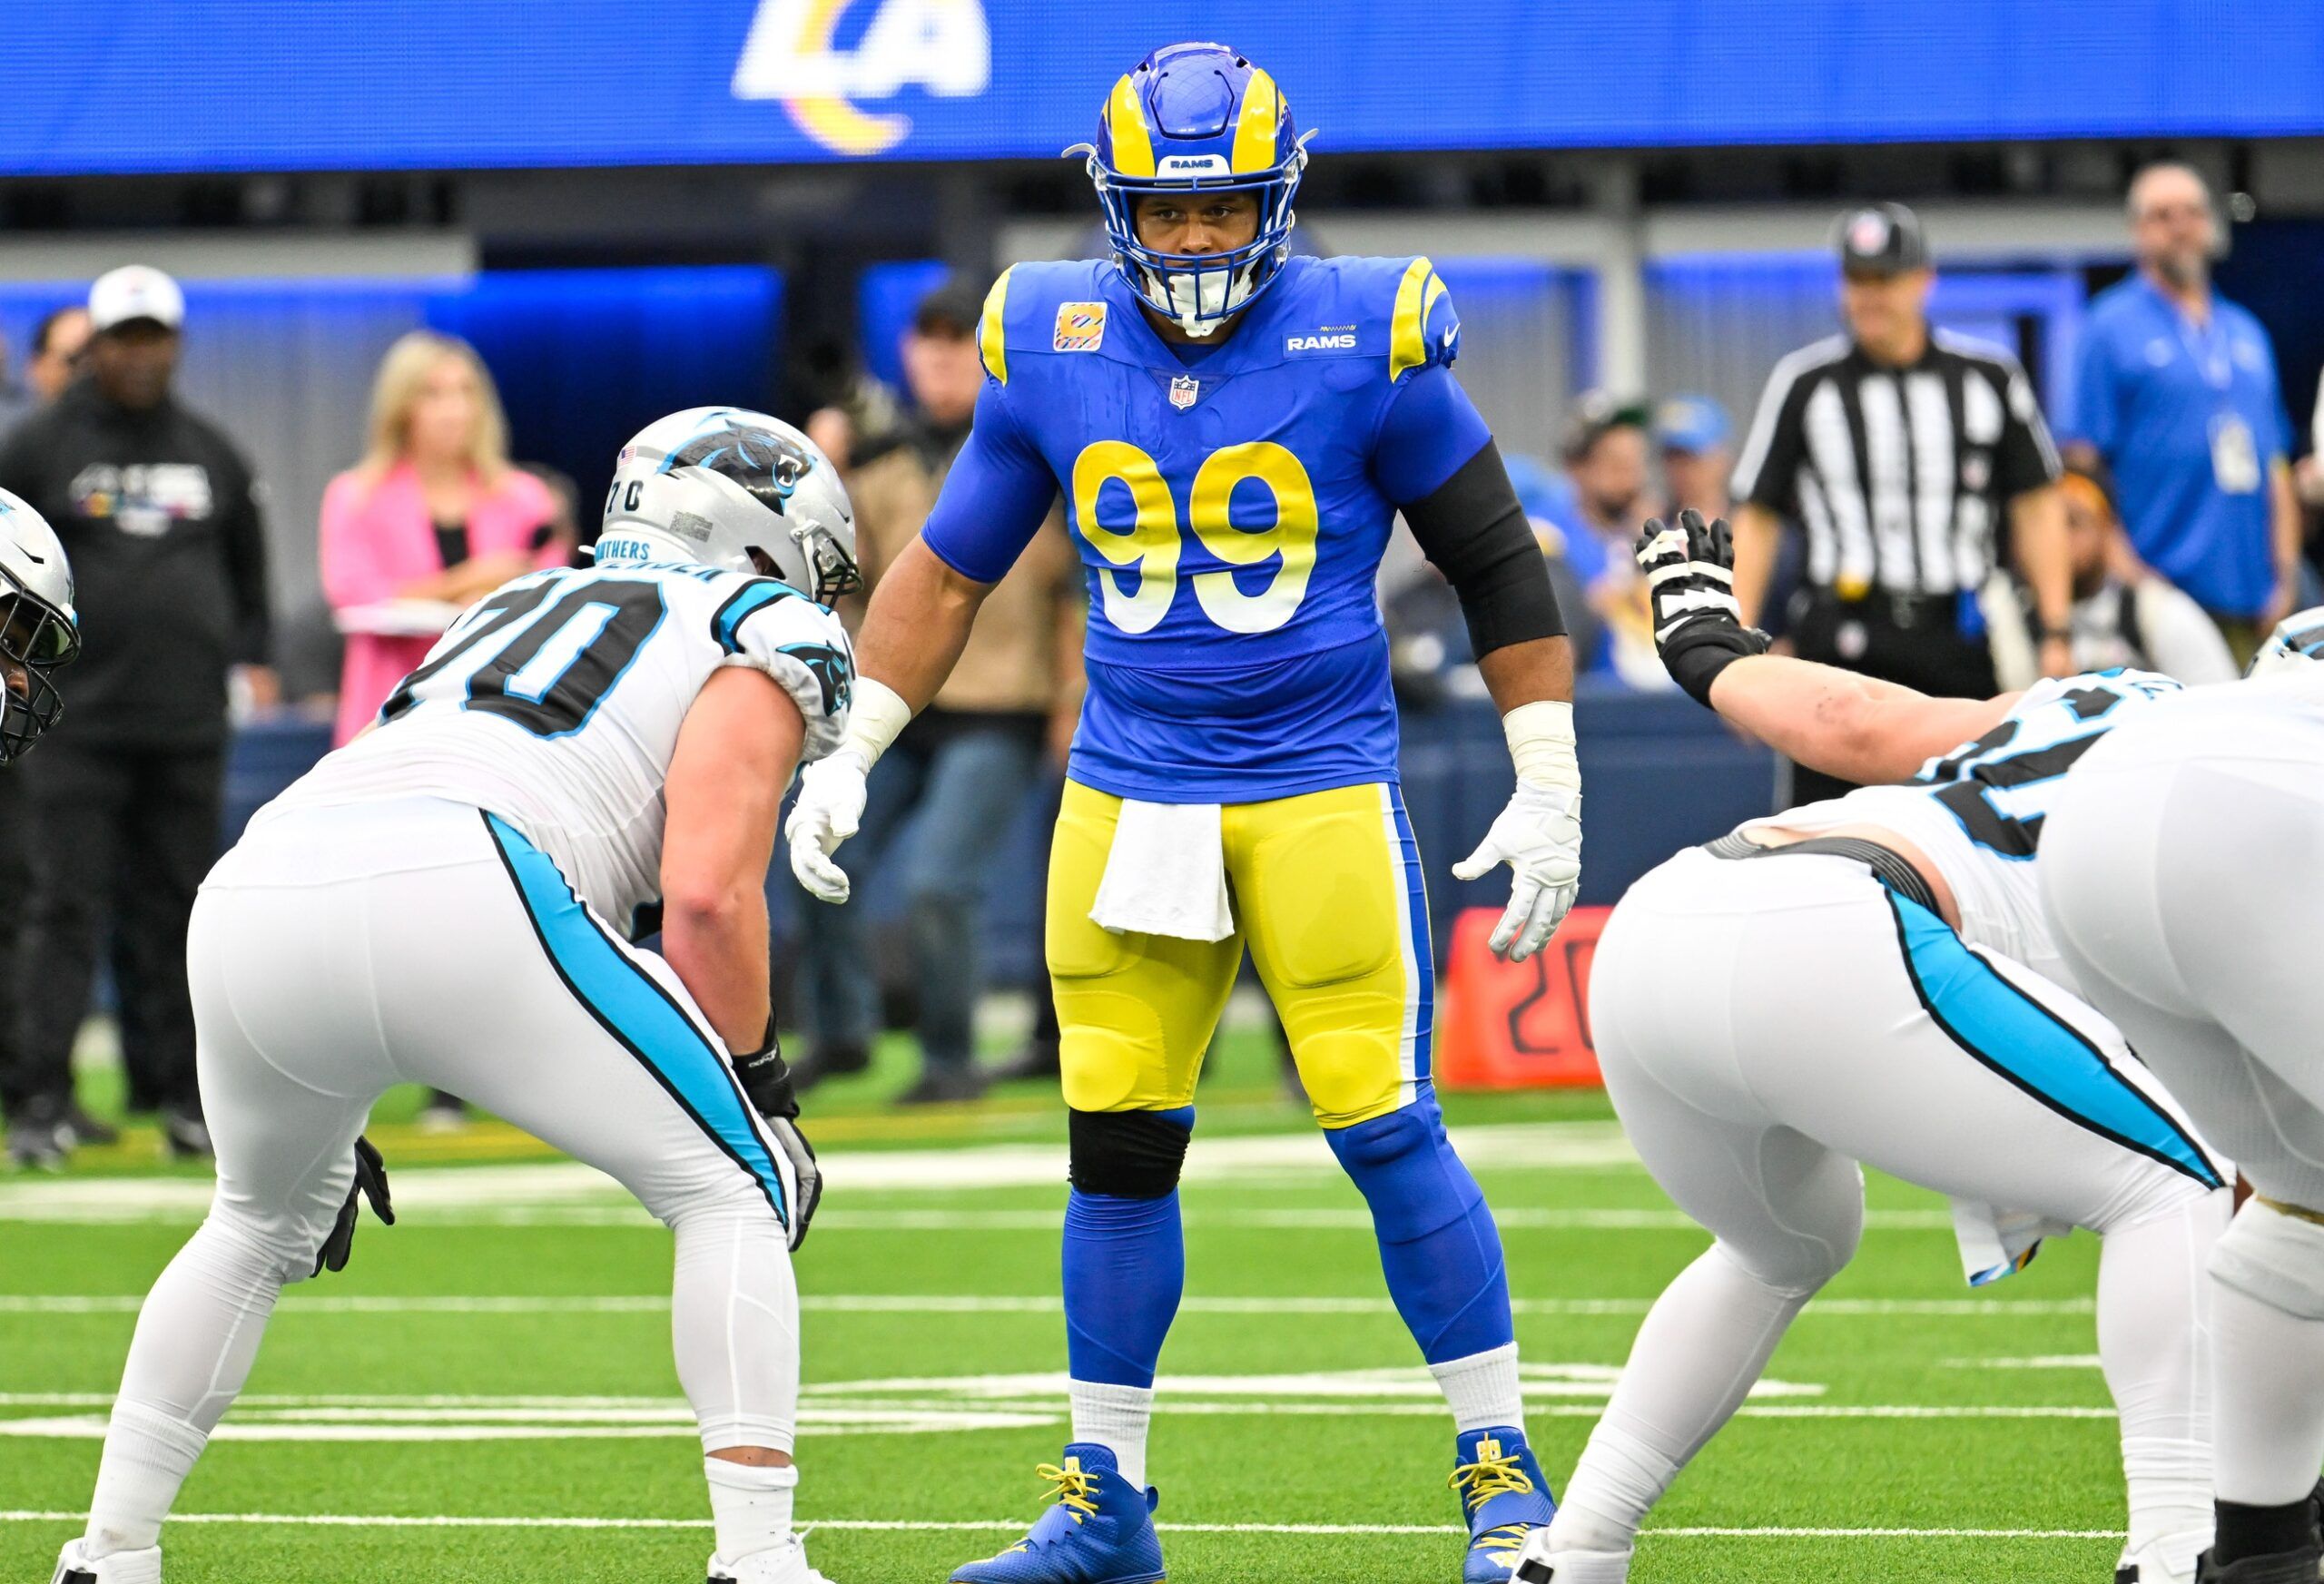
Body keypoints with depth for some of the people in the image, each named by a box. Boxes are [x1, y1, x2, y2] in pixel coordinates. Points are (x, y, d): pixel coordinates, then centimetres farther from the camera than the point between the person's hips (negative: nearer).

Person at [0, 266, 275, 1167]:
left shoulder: (210, 454, 15)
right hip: (75, 721, -4)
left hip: (187, 722, 4)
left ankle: (177, 1091, 11)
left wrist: (250, 659, 13)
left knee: (175, 908, 6)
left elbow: (246, 565, 24)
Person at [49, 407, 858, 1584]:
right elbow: (708, 895, 2)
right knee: (734, 1186, 7)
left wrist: (328, 1122, 42)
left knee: (265, 1223, 32)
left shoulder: (522, 607, 39)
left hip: (255, 883, 7)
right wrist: (759, 1085, 15)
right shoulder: (763, 630, 18)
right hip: (456, 891, -7)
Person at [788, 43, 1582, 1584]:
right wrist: (847, 755, 6)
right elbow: (949, 569, 13)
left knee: (1388, 1129, -7)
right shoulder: (1052, 347, 2)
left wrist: (1549, 787, -3)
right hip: (1129, 801, 3)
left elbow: (1498, 561, 0)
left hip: (1323, 791, -3)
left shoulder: (1363, 339, -7)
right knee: (1118, 1145, 4)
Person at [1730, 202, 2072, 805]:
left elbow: (2037, 506, 12)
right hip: (1845, 636, -1)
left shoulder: (1989, 376, 9)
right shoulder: (1804, 383, 6)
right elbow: (1756, 518, 7)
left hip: (1959, 641, 1)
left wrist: (2054, 632, 5)